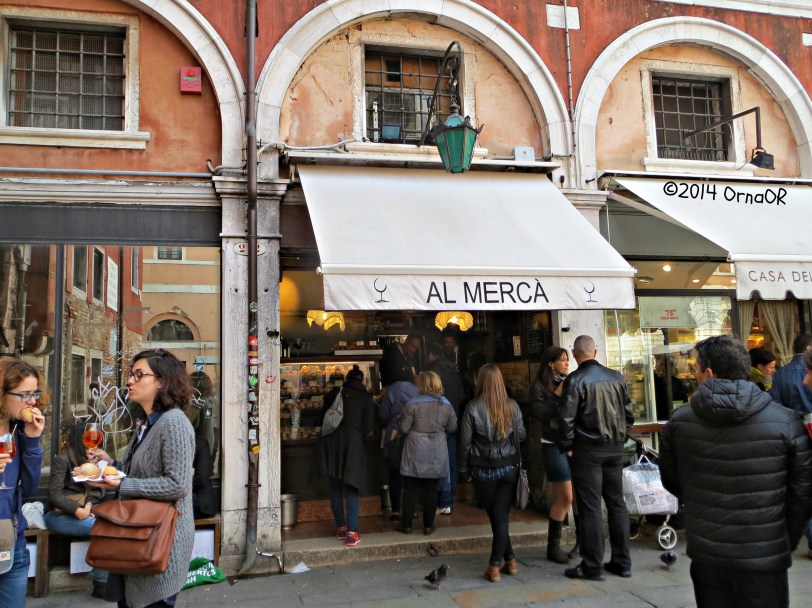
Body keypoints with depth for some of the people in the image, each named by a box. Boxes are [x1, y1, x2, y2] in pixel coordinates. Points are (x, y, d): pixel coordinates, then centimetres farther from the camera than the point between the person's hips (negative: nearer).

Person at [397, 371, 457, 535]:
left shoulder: (413, 404, -13)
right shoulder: (446, 404, -1)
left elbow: (404, 428, -10)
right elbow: (452, 427, 6)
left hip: (416, 454, -3)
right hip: (437, 455, 3)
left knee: (410, 489, 8)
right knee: (431, 490, 10)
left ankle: (406, 525, 14)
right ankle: (428, 525, 15)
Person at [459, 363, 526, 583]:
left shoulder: (473, 408, -12)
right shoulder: (512, 406, -6)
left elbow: (465, 442, -7)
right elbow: (522, 435, 4)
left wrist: (464, 469, 5)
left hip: (483, 470, -1)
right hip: (509, 467, 2)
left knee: (495, 517, 14)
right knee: (502, 516, 7)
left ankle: (510, 559, 16)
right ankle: (502, 562, 6)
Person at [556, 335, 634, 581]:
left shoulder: (575, 380, -11)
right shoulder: (616, 377, 5)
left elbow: (566, 417, -14)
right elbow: (629, 413, 9)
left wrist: (568, 444, -1)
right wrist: (620, 439, 17)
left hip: (587, 450, -5)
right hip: (615, 449, 5)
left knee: (590, 508, 0)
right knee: (616, 503, 13)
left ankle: (592, 566, 6)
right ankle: (622, 562, 21)